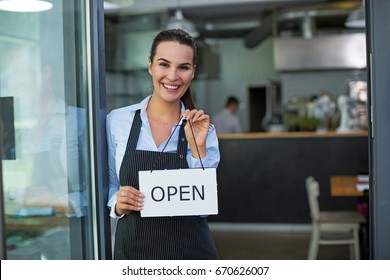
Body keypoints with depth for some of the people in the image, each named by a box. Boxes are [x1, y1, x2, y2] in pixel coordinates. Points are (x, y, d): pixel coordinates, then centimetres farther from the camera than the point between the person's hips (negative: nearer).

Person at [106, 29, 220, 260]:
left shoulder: (203, 129, -4)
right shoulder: (117, 121, -6)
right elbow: (110, 187, 5)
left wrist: (198, 148, -17)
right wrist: (118, 204, -15)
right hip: (132, 247, 0)